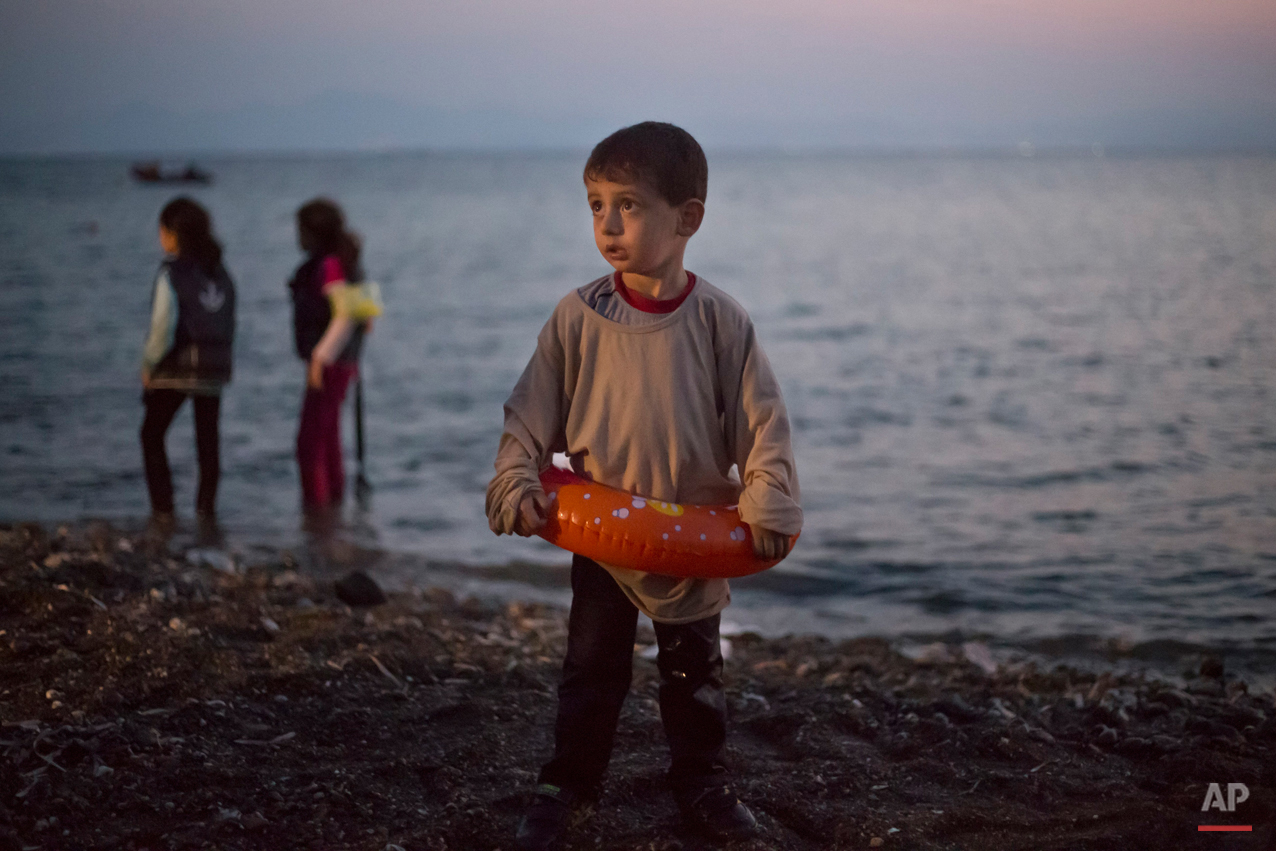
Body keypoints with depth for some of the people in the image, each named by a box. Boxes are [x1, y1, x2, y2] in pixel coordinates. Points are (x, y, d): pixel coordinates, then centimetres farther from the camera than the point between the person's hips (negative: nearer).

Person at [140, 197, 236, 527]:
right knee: (208, 438, 15)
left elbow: (163, 328, -16)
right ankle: (206, 506, 13)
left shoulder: (172, 272, -13)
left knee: (152, 435, 10)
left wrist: (148, 366, -5)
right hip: (214, 369, 5)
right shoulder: (220, 272, 5)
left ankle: (163, 508, 4)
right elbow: (230, 326, 5)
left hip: (176, 368, -5)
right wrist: (219, 358, 12)